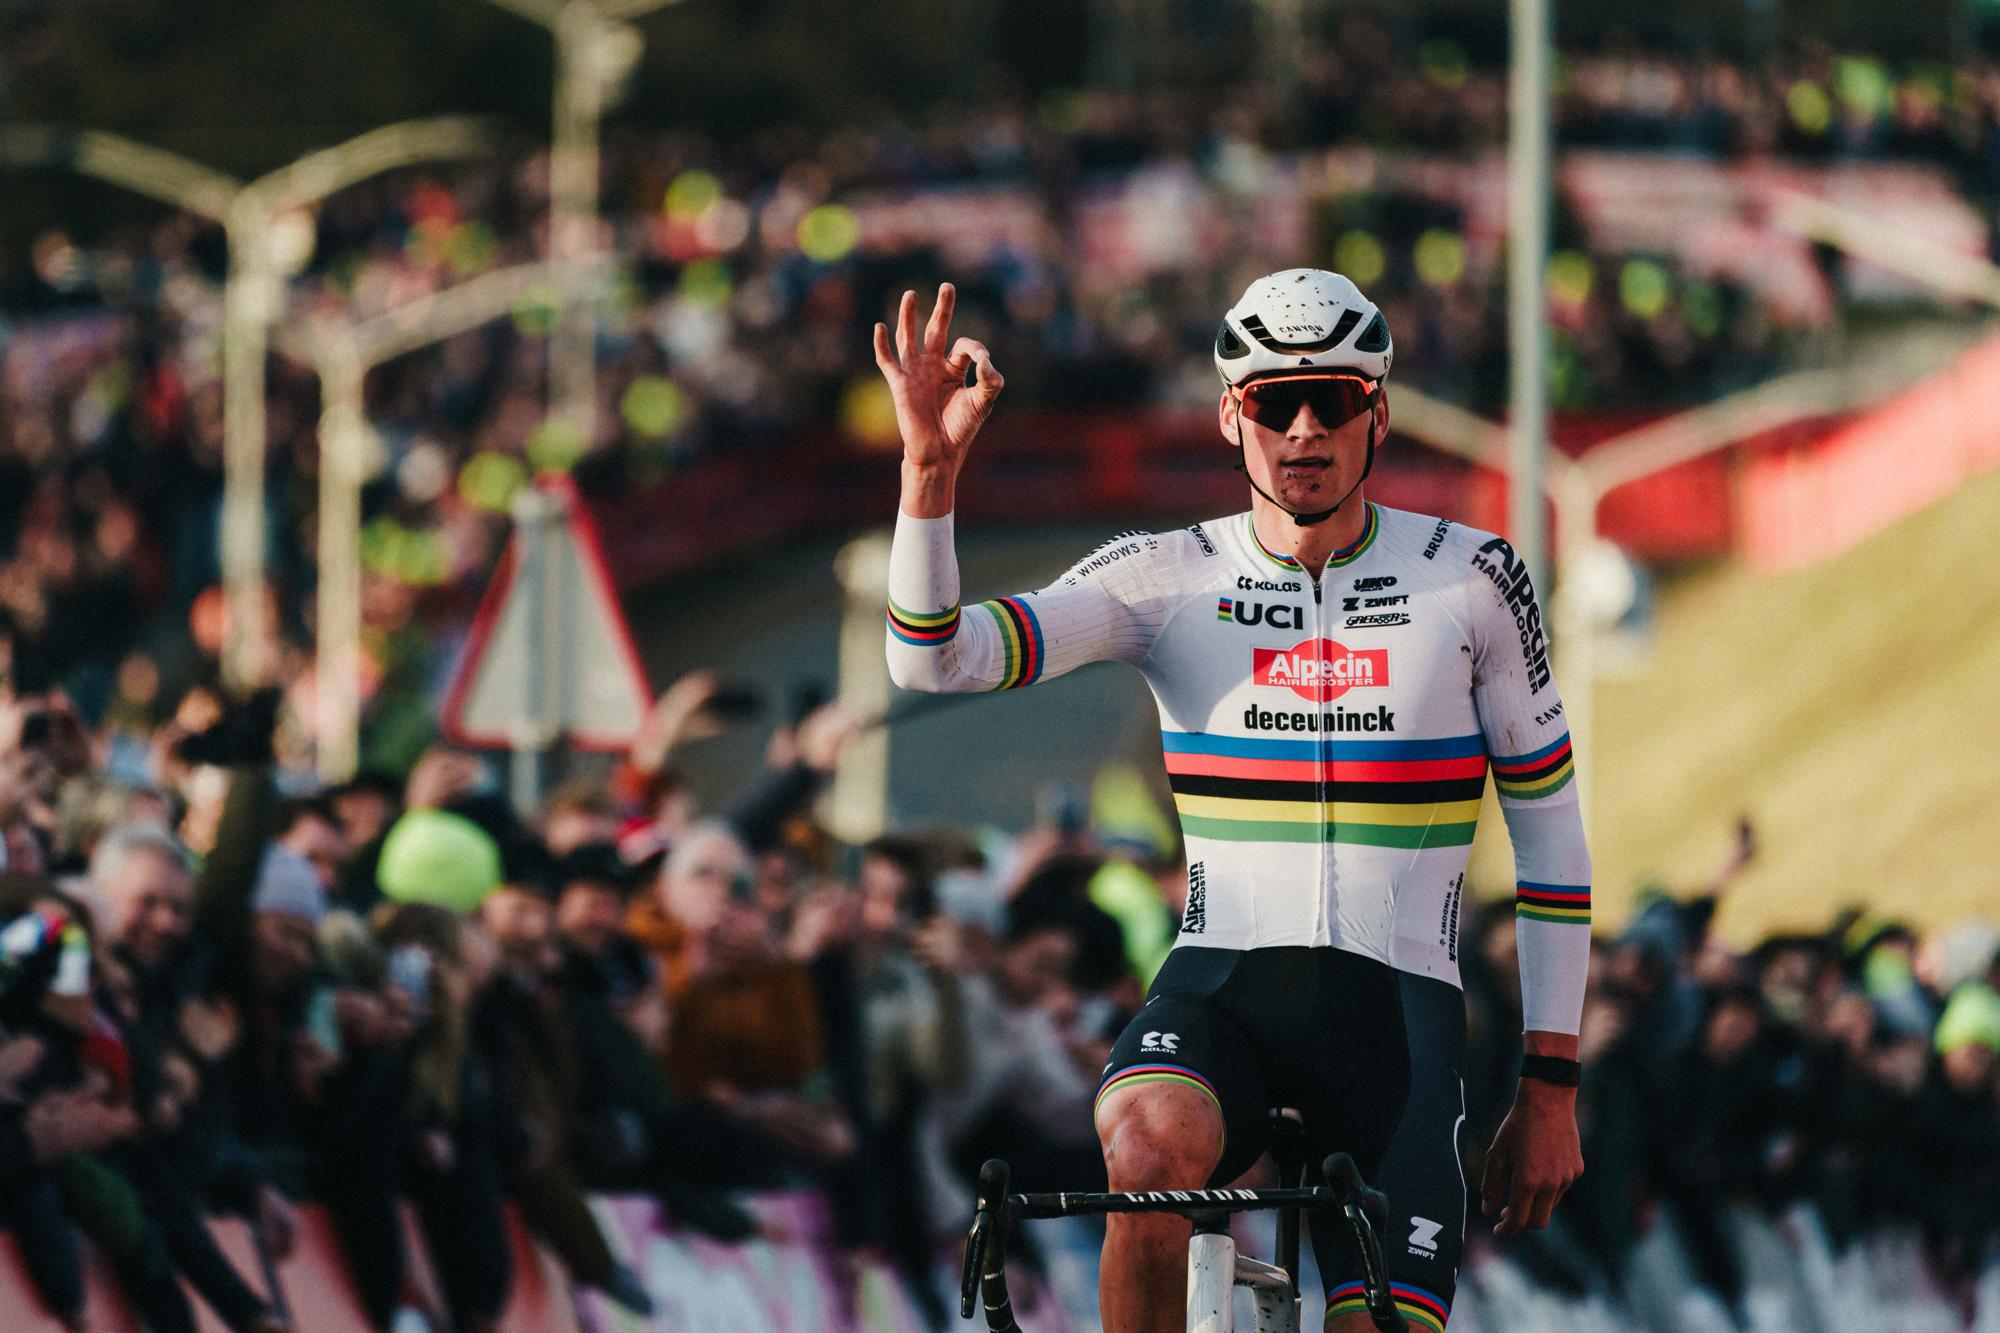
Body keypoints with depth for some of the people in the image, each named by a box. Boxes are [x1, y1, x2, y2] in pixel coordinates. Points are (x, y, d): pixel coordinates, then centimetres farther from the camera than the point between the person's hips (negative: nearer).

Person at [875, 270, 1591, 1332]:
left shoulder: (1470, 579, 4)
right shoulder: (1166, 579, 3)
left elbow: (1549, 826, 10)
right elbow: (934, 657, -8)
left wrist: (1550, 1086, 6)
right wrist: (930, 465, -24)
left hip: (1395, 999, 1)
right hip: (1219, 984, -1)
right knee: (1150, 1148, -35)